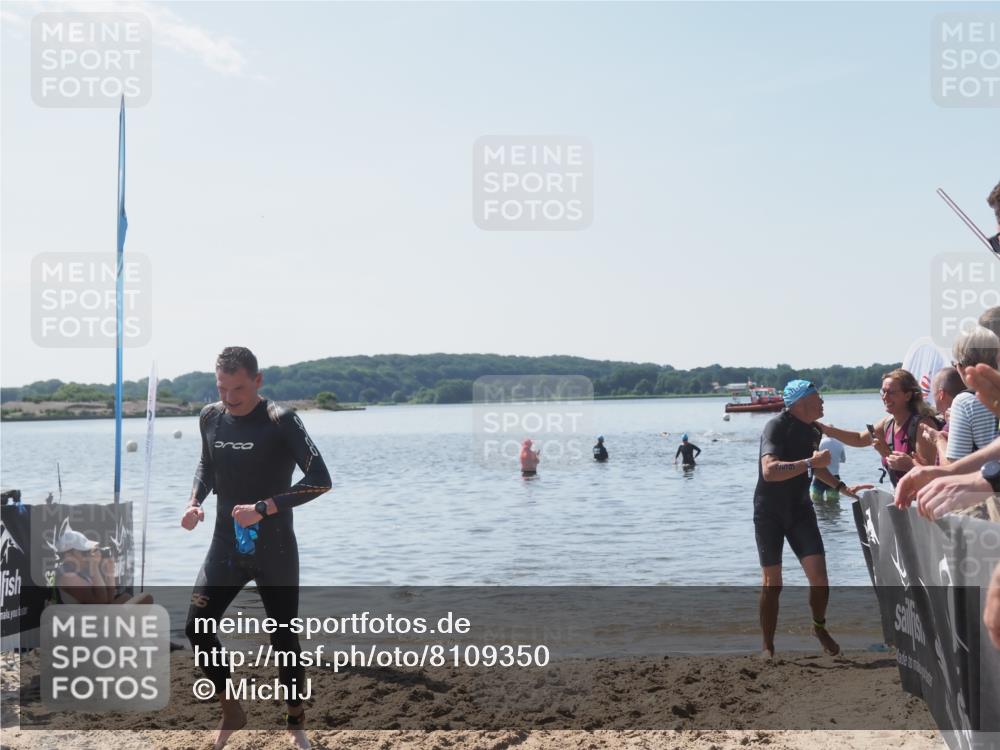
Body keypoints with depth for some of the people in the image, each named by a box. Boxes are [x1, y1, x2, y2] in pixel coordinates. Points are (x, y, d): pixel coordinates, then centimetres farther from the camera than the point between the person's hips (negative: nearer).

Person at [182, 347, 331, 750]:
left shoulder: (280, 421, -15)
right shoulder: (210, 417, 1)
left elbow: (320, 479, -19)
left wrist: (263, 508, -24)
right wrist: (195, 501, 0)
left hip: (274, 550, -5)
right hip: (225, 546, 5)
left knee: (284, 638, 3)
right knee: (197, 627, -3)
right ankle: (231, 711, 19)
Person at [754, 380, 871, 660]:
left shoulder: (812, 431, 5)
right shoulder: (776, 427, -18)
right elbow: (769, 470, -33)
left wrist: (843, 488, 16)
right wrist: (809, 462, -34)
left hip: (800, 509, 5)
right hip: (770, 513, -5)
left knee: (819, 576, -6)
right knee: (772, 583, -1)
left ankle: (820, 627, 21)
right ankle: (768, 648, 13)